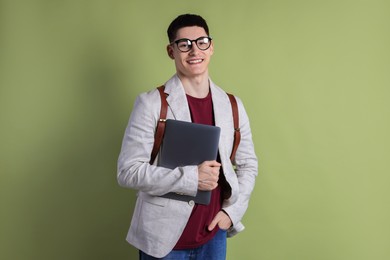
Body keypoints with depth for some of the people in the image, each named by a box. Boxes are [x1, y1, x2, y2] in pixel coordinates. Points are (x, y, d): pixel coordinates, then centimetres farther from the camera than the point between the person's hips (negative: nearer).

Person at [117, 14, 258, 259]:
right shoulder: (151, 103, -11)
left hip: (214, 236, 4)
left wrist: (232, 211, -1)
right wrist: (191, 177, -22)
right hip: (163, 239, -3)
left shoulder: (232, 105, 2)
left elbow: (248, 164, 11)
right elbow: (128, 171, -14)